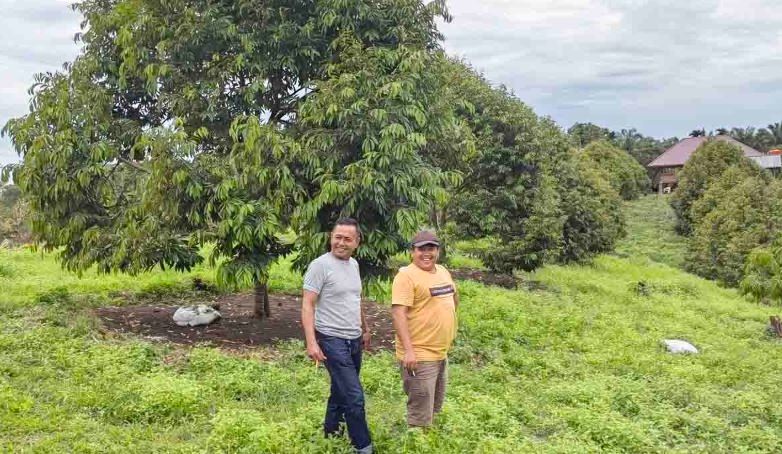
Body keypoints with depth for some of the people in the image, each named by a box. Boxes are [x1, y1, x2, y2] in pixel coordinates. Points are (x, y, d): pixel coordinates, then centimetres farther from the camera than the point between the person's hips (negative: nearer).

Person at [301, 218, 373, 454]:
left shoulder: (354, 264, 9)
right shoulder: (320, 265, -14)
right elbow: (307, 305, -16)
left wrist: (365, 329, 24)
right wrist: (311, 342, -23)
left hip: (354, 340, 8)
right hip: (333, 340, -8)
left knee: (341, 391, 19)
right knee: (354, 396, -7)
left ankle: (331, 433, 36)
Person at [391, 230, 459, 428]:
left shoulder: (443, 272, 10)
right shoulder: (407, 276, -15)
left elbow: (454, 297, 30)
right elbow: (398, 313, -23)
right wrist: (408, 350, -29)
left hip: (441, 353, 9)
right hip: (418, 356, -9)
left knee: (435, 408, 22)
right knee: (421, 415, -4)